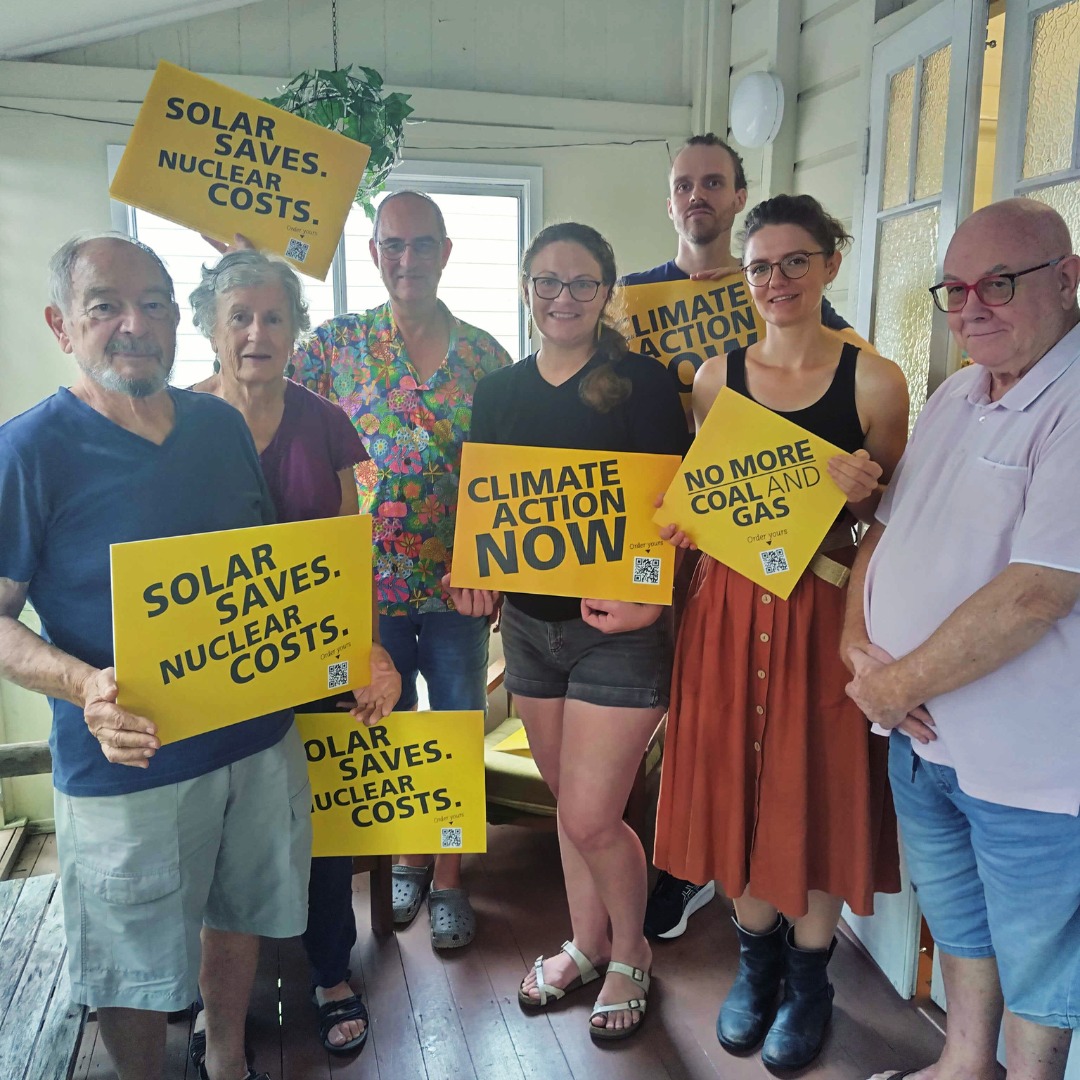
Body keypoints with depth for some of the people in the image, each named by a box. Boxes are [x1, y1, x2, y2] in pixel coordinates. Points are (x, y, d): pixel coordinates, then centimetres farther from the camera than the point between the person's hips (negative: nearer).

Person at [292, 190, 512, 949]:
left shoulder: (483, 353, 2)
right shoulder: (337, 344, 1)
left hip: (456, 581, 0)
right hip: (370, 580, 0)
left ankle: (448, 878, 29)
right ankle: (406, 859, 38)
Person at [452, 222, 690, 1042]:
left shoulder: (642, 383, -9)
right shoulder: (498, 392, 6)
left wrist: (644, 596, -25)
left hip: (617, 627, -5)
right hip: (529, 624, 5)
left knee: (591, 819, -2)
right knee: (569, 802, 18)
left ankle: (630, 953, 27)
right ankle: (586, 944, 40)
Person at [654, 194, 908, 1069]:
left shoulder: (874, 381, -4)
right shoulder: (717, 376, 5)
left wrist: (861, 495, -18)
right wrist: (684, 525, -6)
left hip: (825, 610, -2)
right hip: (730, 608, 3)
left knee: (818, 791, 8)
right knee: (739, 783, 12)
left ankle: (809, 979, 33)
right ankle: (757, 959, 37)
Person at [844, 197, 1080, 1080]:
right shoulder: (954, 397, 7)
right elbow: (886, 528, 11)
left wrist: (897, 684, -17)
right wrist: (857, 643, -6)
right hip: (923, 740, 8)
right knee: (956, 921, 26)